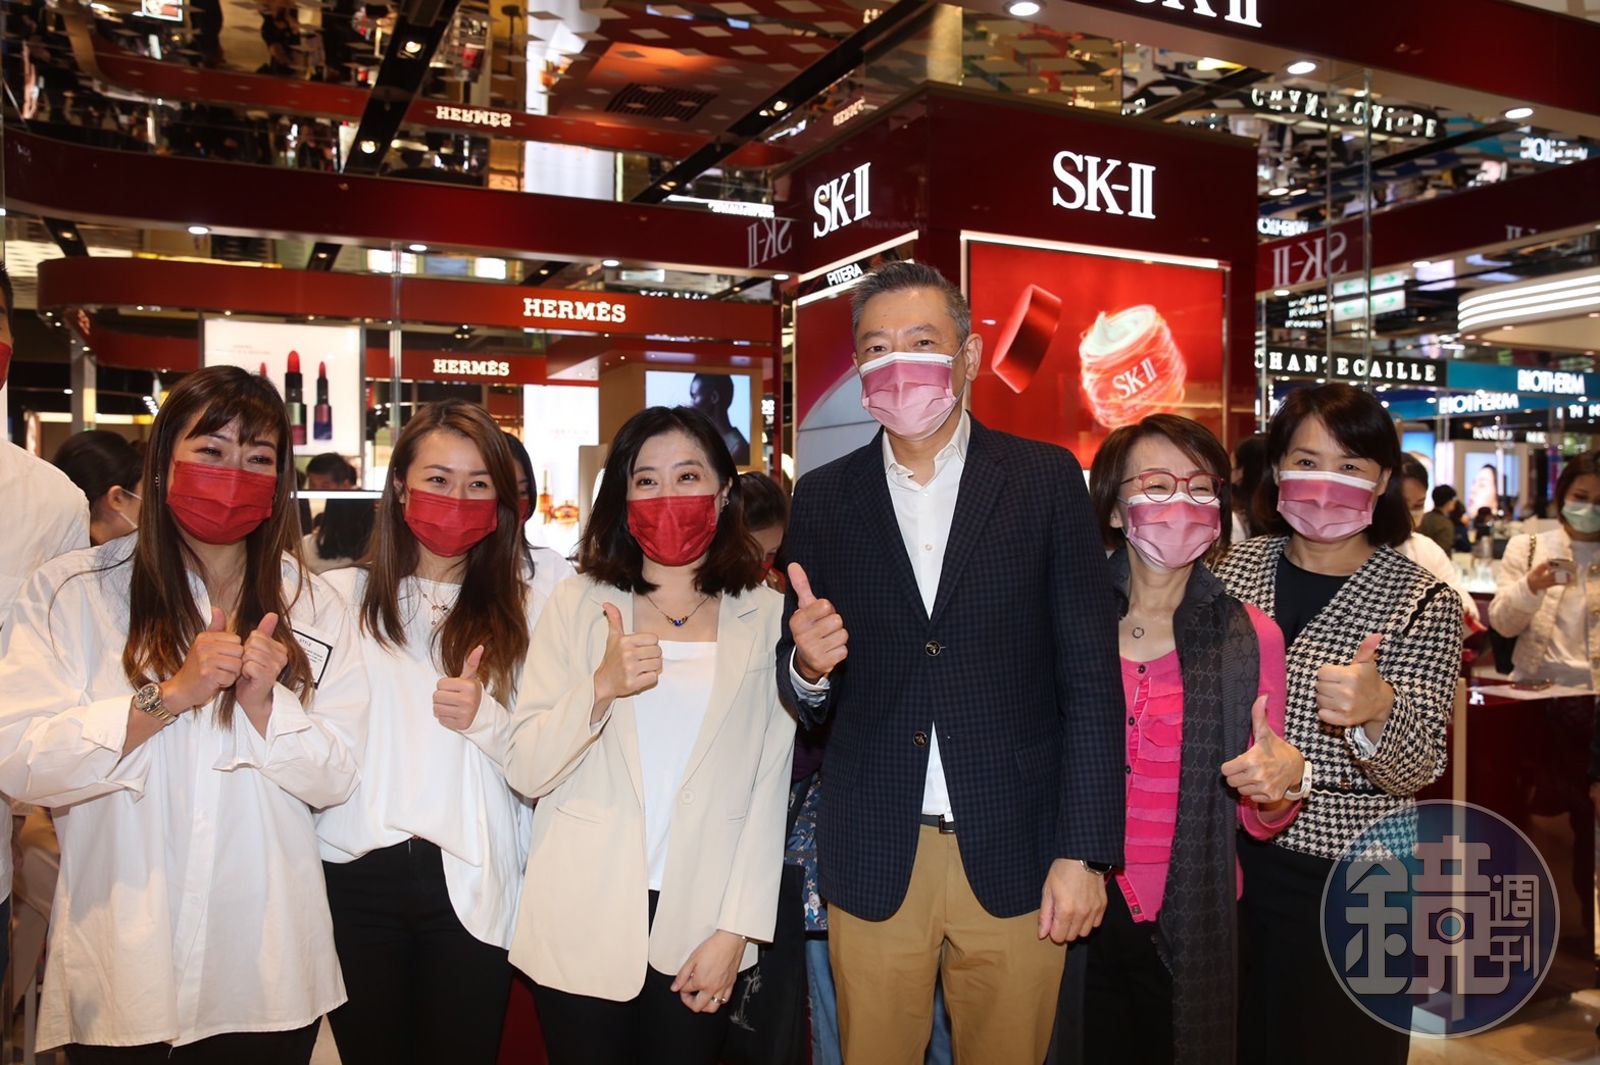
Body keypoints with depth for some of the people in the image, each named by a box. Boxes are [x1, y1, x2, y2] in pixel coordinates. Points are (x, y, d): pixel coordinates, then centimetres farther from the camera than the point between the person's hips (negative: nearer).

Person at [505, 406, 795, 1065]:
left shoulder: (765, 616, 0)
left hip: (700, 931, 0)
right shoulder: (579, 604, 0)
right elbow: (525, 773, -5)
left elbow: (770, 786, -1)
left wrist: (737, 929, -6)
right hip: (582, 931, 0)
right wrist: (602, 686, -21)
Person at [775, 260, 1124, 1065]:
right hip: (872, 859, 1)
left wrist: (1084, 850, -7)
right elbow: (807, 700, 7)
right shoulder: (823, 497, 3)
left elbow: (1091, 676, -3)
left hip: (1013, 854, -1)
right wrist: (807, 666, -16)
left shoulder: (1046, 480, -2)